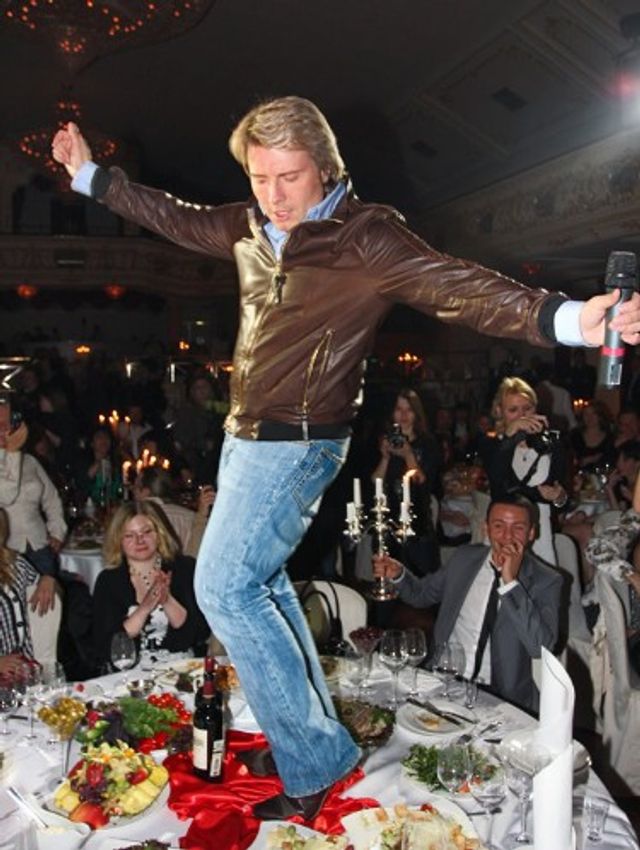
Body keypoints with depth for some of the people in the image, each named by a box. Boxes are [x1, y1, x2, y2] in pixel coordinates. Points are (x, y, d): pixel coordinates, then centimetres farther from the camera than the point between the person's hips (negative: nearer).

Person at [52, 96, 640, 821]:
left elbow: (461, 288, -27)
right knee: (259, 583, 16)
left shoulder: (365, 238, -16)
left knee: (223, 589, -11)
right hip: (246, 436, 9)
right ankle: (308, 730, 33)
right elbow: (175, 218, 22)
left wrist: (568, 318, -42)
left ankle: (314, 760, 3)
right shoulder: (251, 227, 5)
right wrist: (91, 176, 30)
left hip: (296, 445, -9)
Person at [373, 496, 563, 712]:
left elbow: (541, 647, -18)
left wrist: (510, 582, -22)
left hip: (501, 696, -3)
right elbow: (421, 593, 18)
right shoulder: (465, 557, 5)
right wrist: (398, 574, -3)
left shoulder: (547, 581, -6)